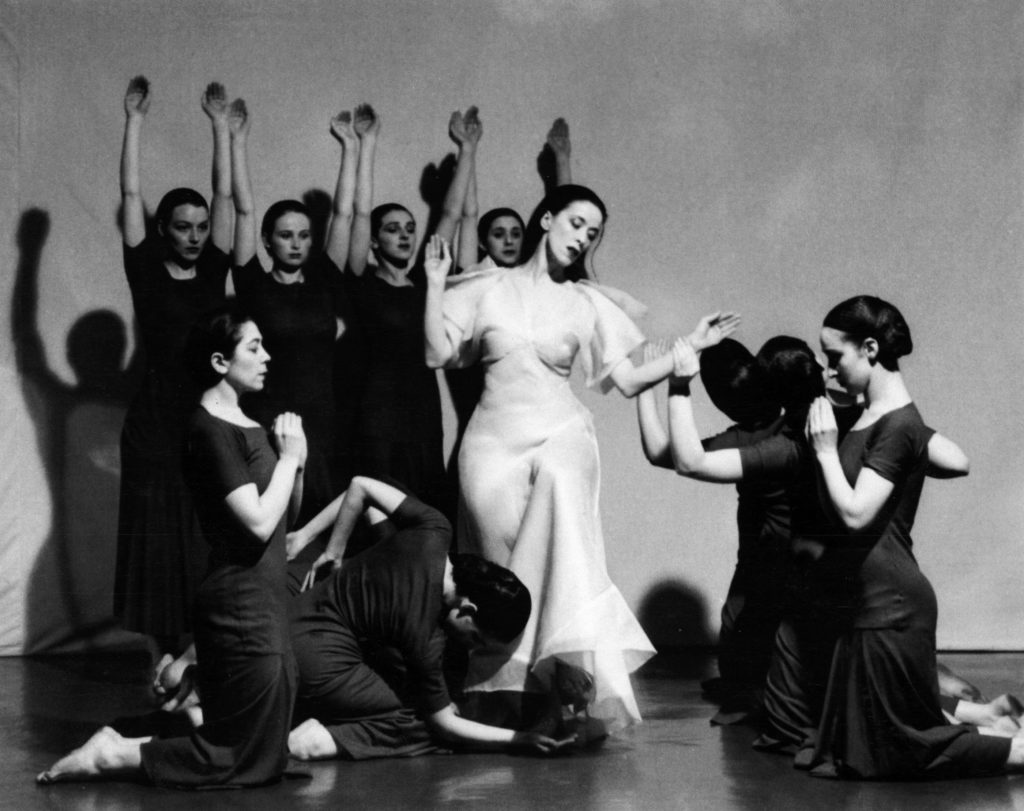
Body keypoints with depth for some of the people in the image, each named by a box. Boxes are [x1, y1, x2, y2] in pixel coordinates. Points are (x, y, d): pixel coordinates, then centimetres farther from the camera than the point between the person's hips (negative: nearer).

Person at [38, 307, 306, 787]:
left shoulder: (245, 423, 12)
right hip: (241, 603, -9)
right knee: (250, 760, -3)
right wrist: (289, 456, -10)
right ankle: (115, 756, 2)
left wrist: (294, 460, -1)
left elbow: (288, 510, 17)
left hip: (264, 598, 9)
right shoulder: (210, 430, -16)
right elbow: (258, 522, -23)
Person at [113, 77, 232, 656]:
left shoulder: (214, 271, 10)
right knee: (161, 540, -1)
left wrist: (220, 124, 6)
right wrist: (135, 121, -2)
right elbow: (130, 195, -1)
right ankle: (172, 654, 6)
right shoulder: (147, 272, 3)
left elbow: (225, 195, 8)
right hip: (159, 423, -3)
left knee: (211, 543, 2)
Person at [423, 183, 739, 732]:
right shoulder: (488, 288, 10)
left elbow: (629, 378, 8)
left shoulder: (589, 304, 11)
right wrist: (435, 286, 0)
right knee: (505, 572, -5)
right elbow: (438, 353, 6)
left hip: (558, 433, 0)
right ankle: (517, 695, 2)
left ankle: (582, 675, -28)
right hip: (494, 438, 0)